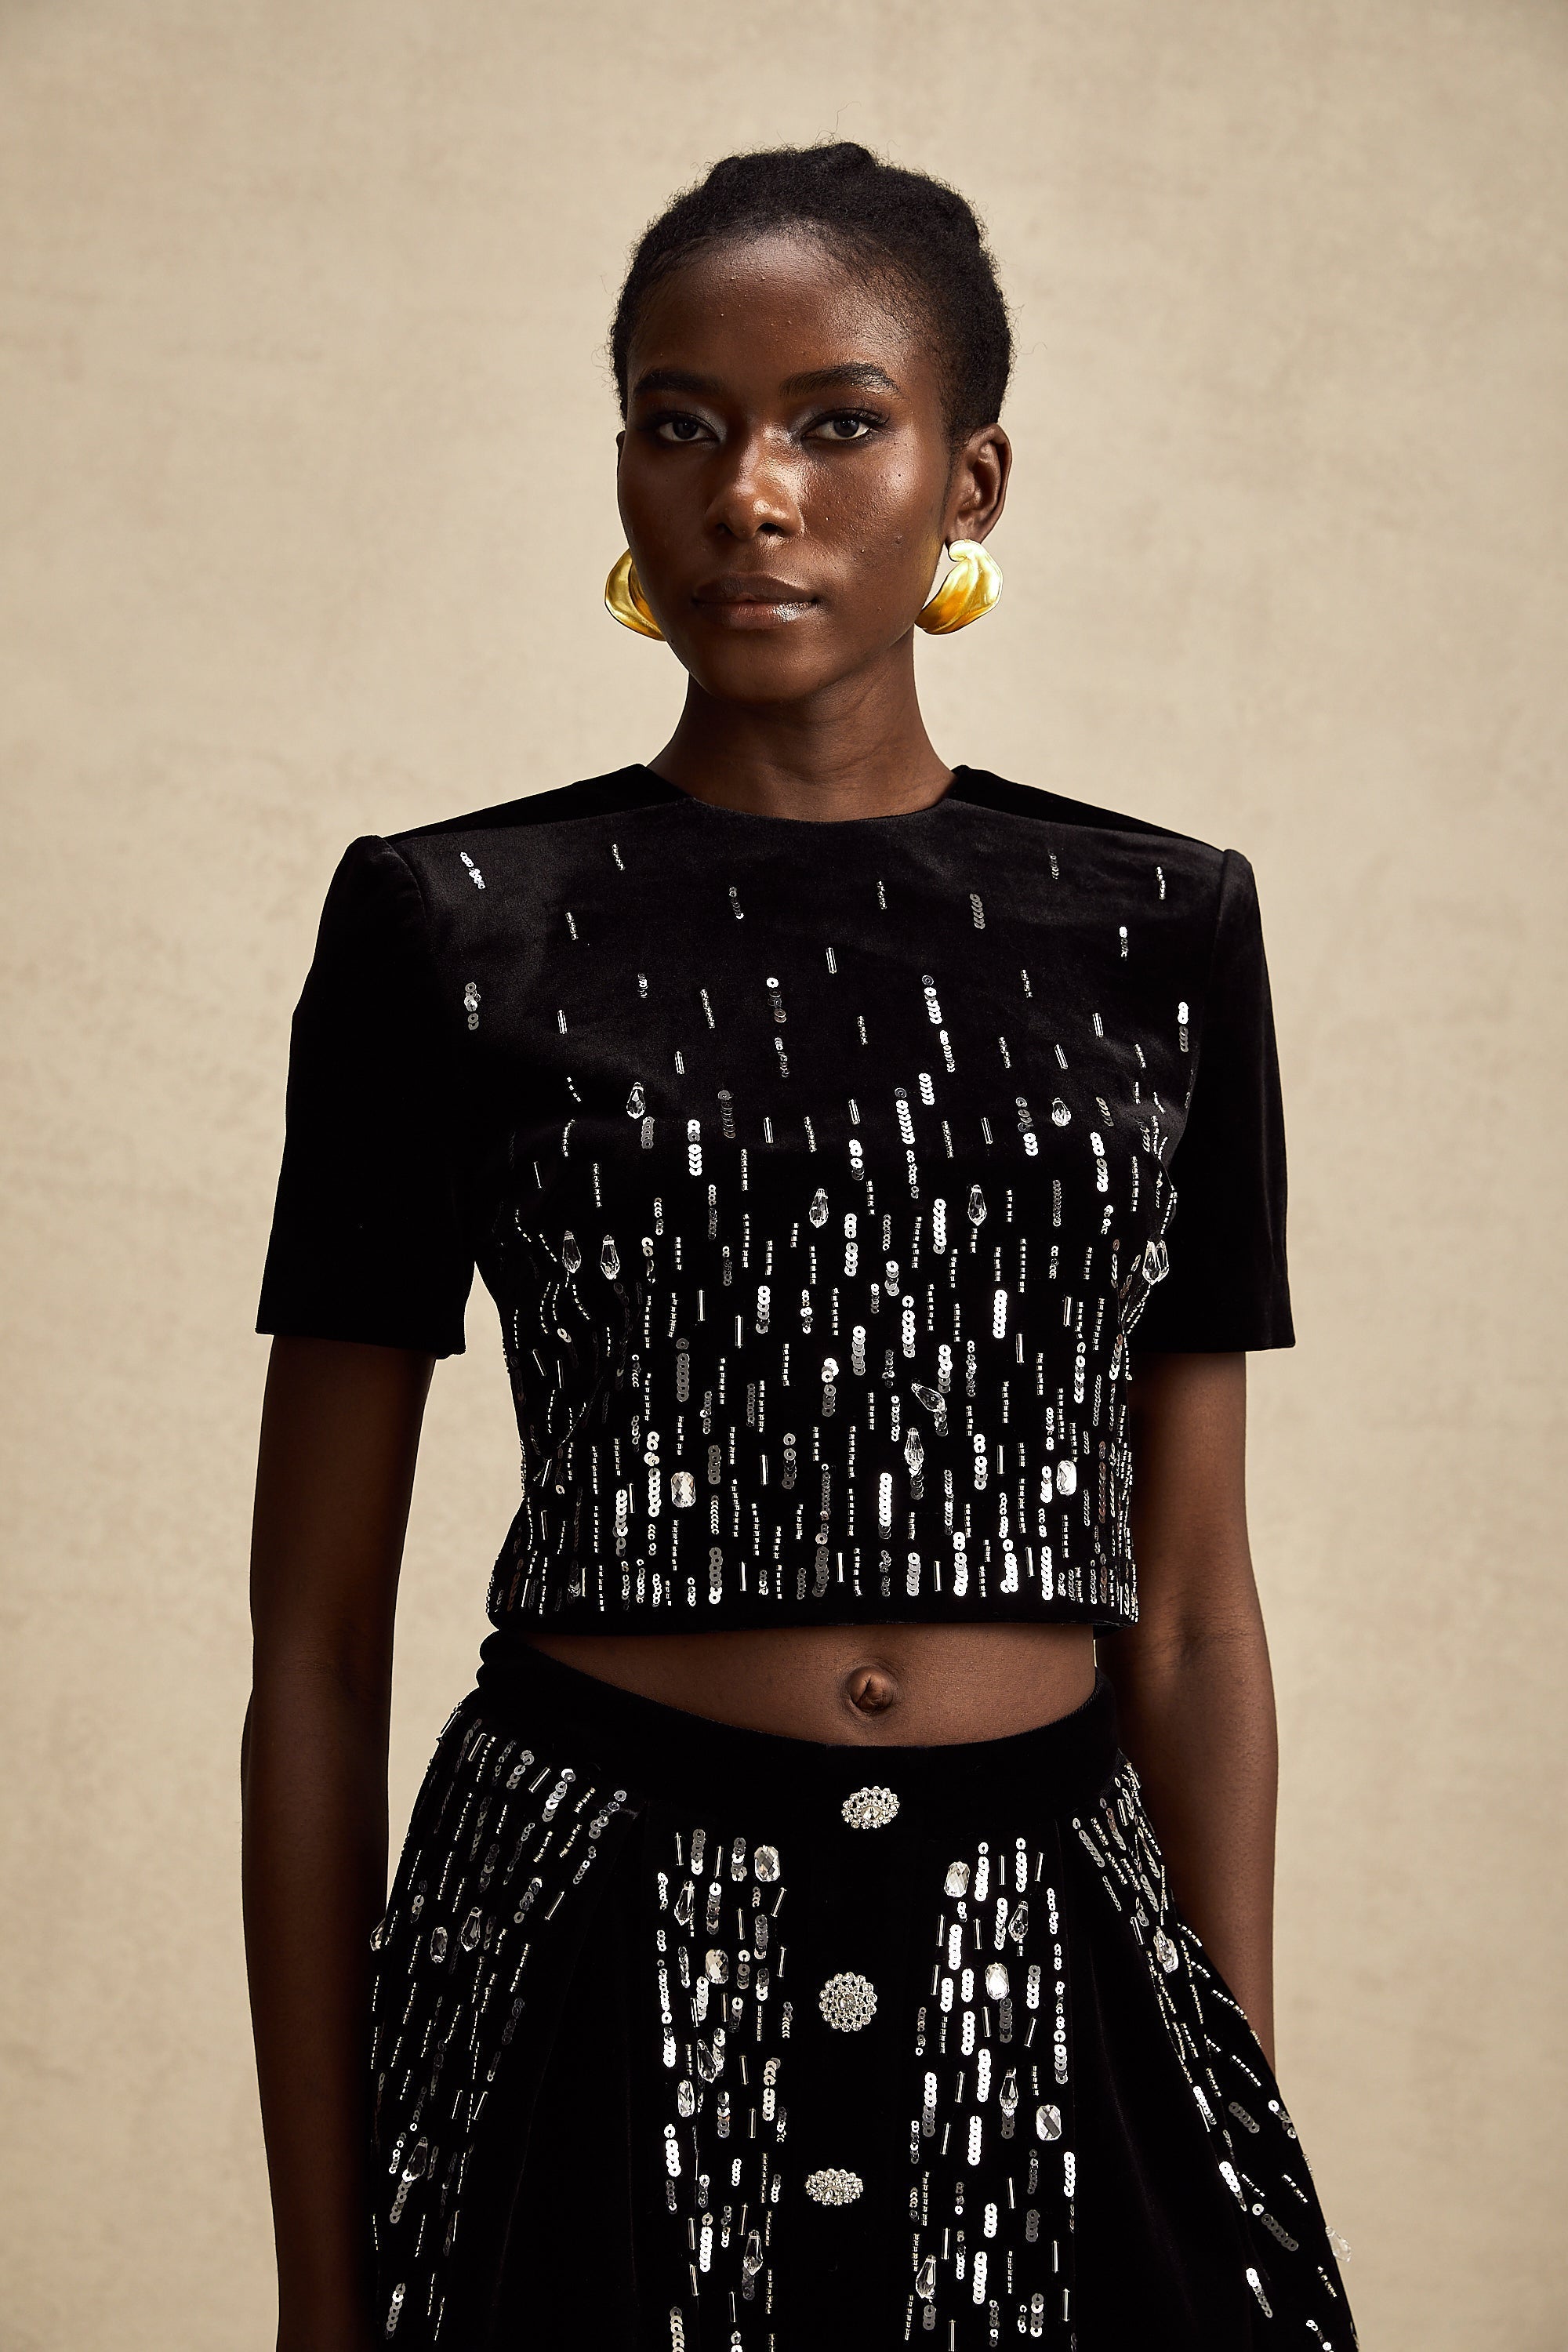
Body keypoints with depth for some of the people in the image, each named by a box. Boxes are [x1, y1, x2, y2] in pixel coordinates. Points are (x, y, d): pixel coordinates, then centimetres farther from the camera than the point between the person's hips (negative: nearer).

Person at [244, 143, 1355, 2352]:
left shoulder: (1160, 928, 5)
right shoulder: (453, 928, -2)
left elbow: (1191, 1606, 7)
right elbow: (317, 1644, -1)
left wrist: (1252, 2152, 4)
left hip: (1049, 1997, 2)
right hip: (597, 1991, -2)